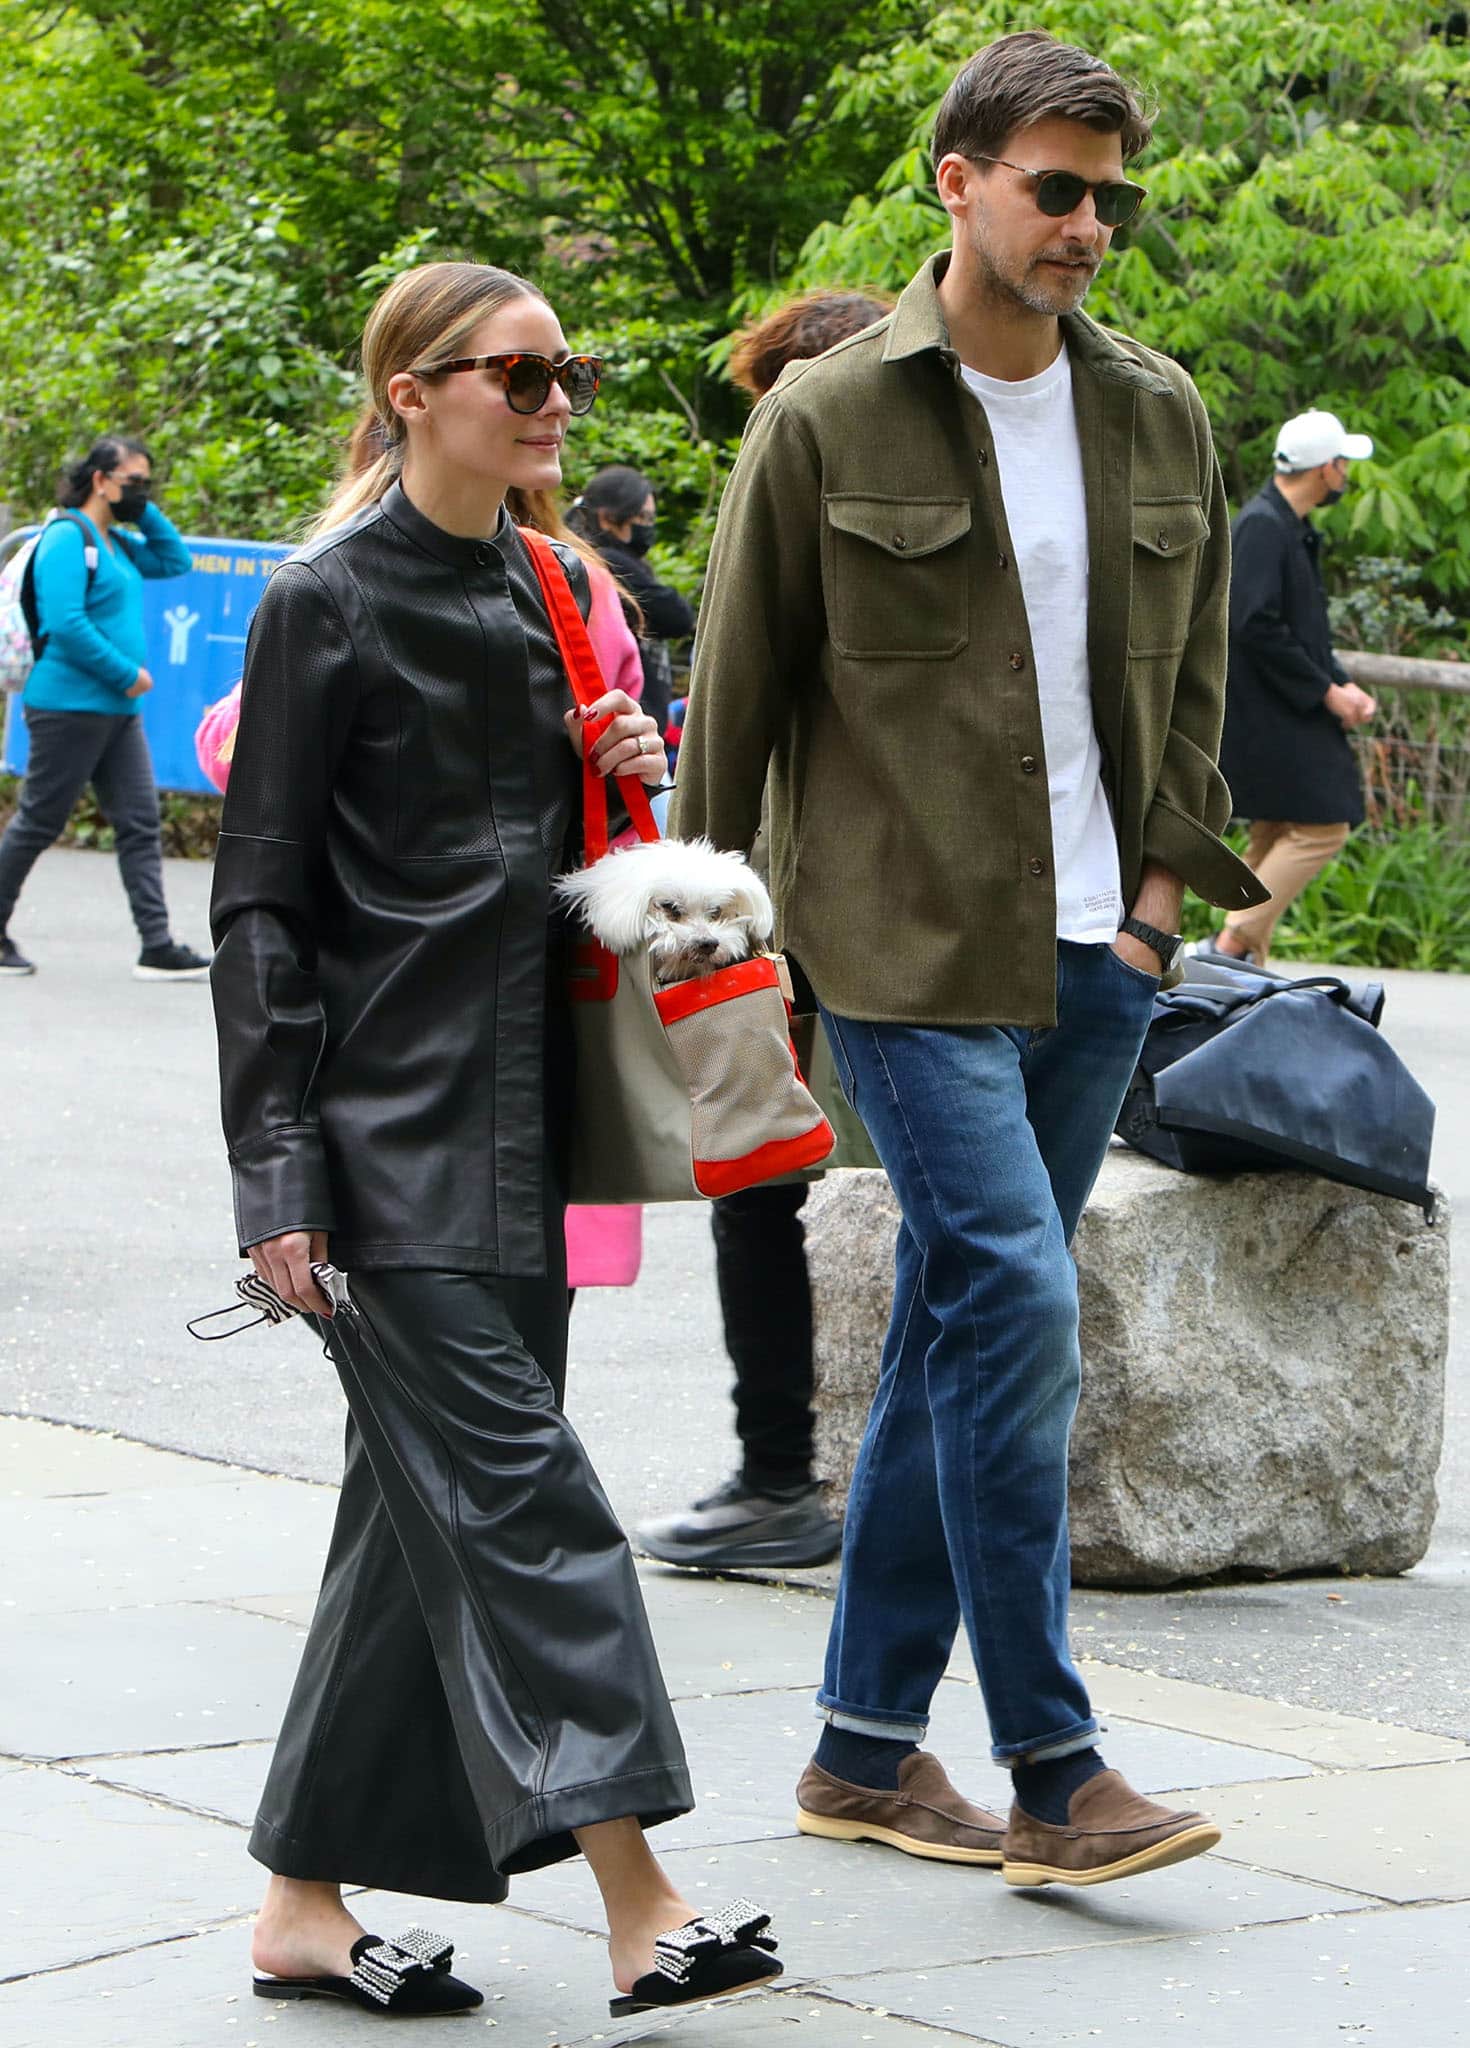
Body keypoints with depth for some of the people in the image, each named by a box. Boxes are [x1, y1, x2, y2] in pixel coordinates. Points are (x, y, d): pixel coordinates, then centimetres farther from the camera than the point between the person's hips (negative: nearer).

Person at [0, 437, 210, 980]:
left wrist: (146, 514, 11)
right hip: (68, 706, -9)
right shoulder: (67, 536, -12)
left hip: (118, 711, 9)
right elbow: (66, 624, -21)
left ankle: (157, 945, -1)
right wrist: (127, 675, -17)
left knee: (141, 823, 2)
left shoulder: (119, 543, 16)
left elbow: (176, 562, 26)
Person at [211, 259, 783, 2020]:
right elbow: (262, 900, -9)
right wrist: (276, 1166, -14)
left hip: (514, 1119, 7)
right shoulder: (326, 606, -8)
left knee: (424, 1505, 8)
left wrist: (629, 775, 2)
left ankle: (306, 1905, 16)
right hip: (386, 1133, -7)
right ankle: (640, 1908, -18)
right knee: (515, 1482, -14)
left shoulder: (552, 597, 13)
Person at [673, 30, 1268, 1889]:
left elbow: (1190, 671, 19)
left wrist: (1163, 885, 10)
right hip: (906, 946, -5)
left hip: (1092, 953, 5)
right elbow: (735, 689, 0)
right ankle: (1052, 1772, -10)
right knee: (1014, 1304, -15)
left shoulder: (1156, 415, 10)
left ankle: (866, 1750, 18)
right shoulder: (829, 418, -5)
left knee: (957, 1333, 9)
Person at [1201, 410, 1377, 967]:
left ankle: (1245, 962, 17)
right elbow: (1255, 626, -24)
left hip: (1285, 716, 11)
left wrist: (1343, 686, 7)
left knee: (1275, 837, 13)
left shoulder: (1292, 528, 16)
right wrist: (1324, 691, -18)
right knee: (1321, 828, -12)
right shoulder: (1261, 526, -16)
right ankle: (1232, 945, -11)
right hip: (1266, 712, -11)